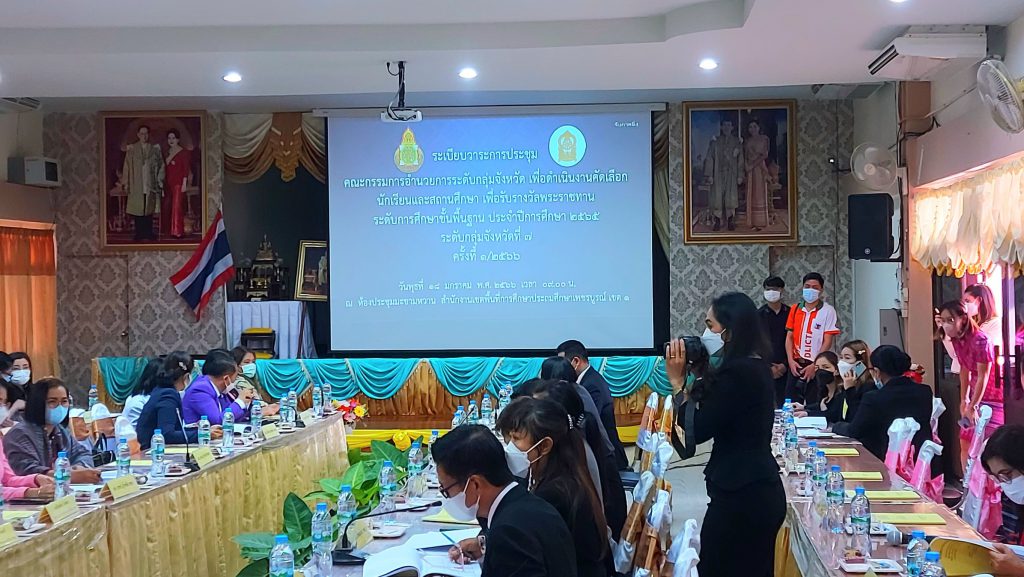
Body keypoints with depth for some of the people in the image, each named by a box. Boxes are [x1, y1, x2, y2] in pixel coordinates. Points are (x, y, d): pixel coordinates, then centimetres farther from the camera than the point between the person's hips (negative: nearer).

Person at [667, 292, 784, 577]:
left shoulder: (737, 373, -20)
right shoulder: (756, 366, 11)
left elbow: (697, 430, -18)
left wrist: (678, 381, -9)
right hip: (760, 491, 10)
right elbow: (714, 415, 15)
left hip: (741, 496, -10)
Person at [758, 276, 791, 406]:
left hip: (785, 369, 1)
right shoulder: (759, 315, 4)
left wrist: (785, 364, -5)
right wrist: (768, 367, -5)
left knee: (784, 404, -5)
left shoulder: (790, 313, 6)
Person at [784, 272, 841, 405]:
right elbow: (789, 337, 10)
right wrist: (791, 360, -3)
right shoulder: (795, 309, 10)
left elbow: (827, 342, -8)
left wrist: (814, 365, -13)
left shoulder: (828, 311, -4)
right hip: (796, 365, 4)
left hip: (817, 367, -4)